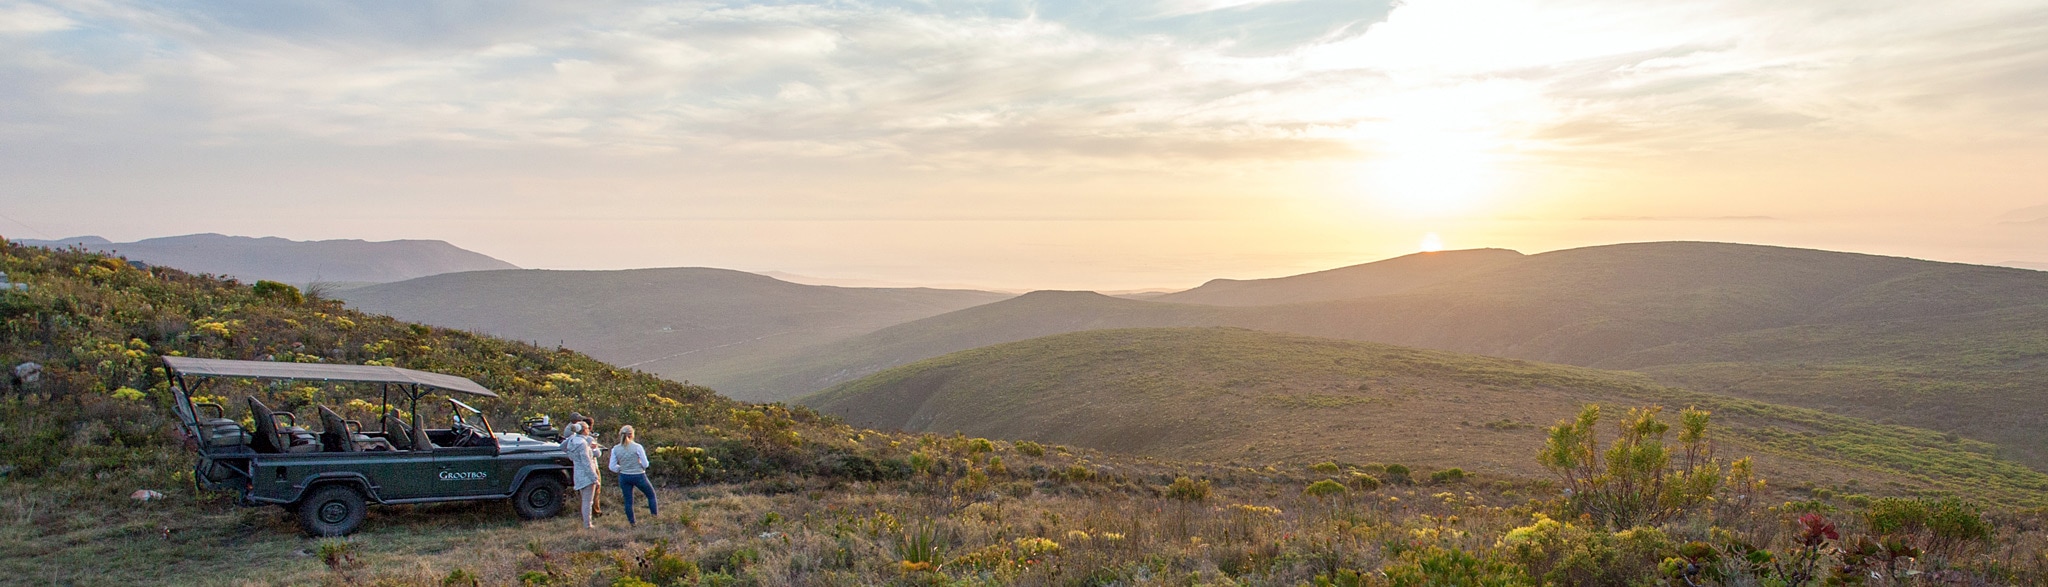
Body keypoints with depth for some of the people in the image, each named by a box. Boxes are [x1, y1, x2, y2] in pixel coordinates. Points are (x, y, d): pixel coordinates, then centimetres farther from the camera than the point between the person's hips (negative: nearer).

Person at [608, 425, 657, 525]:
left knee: (628, 500, 14)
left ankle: (631, 522, 20)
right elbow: (645, 464, -12)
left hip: (624, 477, 3)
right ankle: (655, 515, 23)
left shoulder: (615, 449, -5)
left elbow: (612, 467, -1)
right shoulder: (637, 447, -15)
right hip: (638, 476, -3)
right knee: (651, 495, 17)